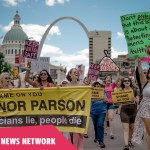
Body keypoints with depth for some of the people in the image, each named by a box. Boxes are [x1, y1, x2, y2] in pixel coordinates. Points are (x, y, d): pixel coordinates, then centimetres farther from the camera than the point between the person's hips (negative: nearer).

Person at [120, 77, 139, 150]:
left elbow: (137, 100, -6)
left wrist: (133, 98, -26)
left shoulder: (135, 90, -1)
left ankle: (129, 141, 38)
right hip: (124, 111, -1)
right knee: (125, 128, -9)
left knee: (131, 127, 15)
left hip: (133, 111, 2)